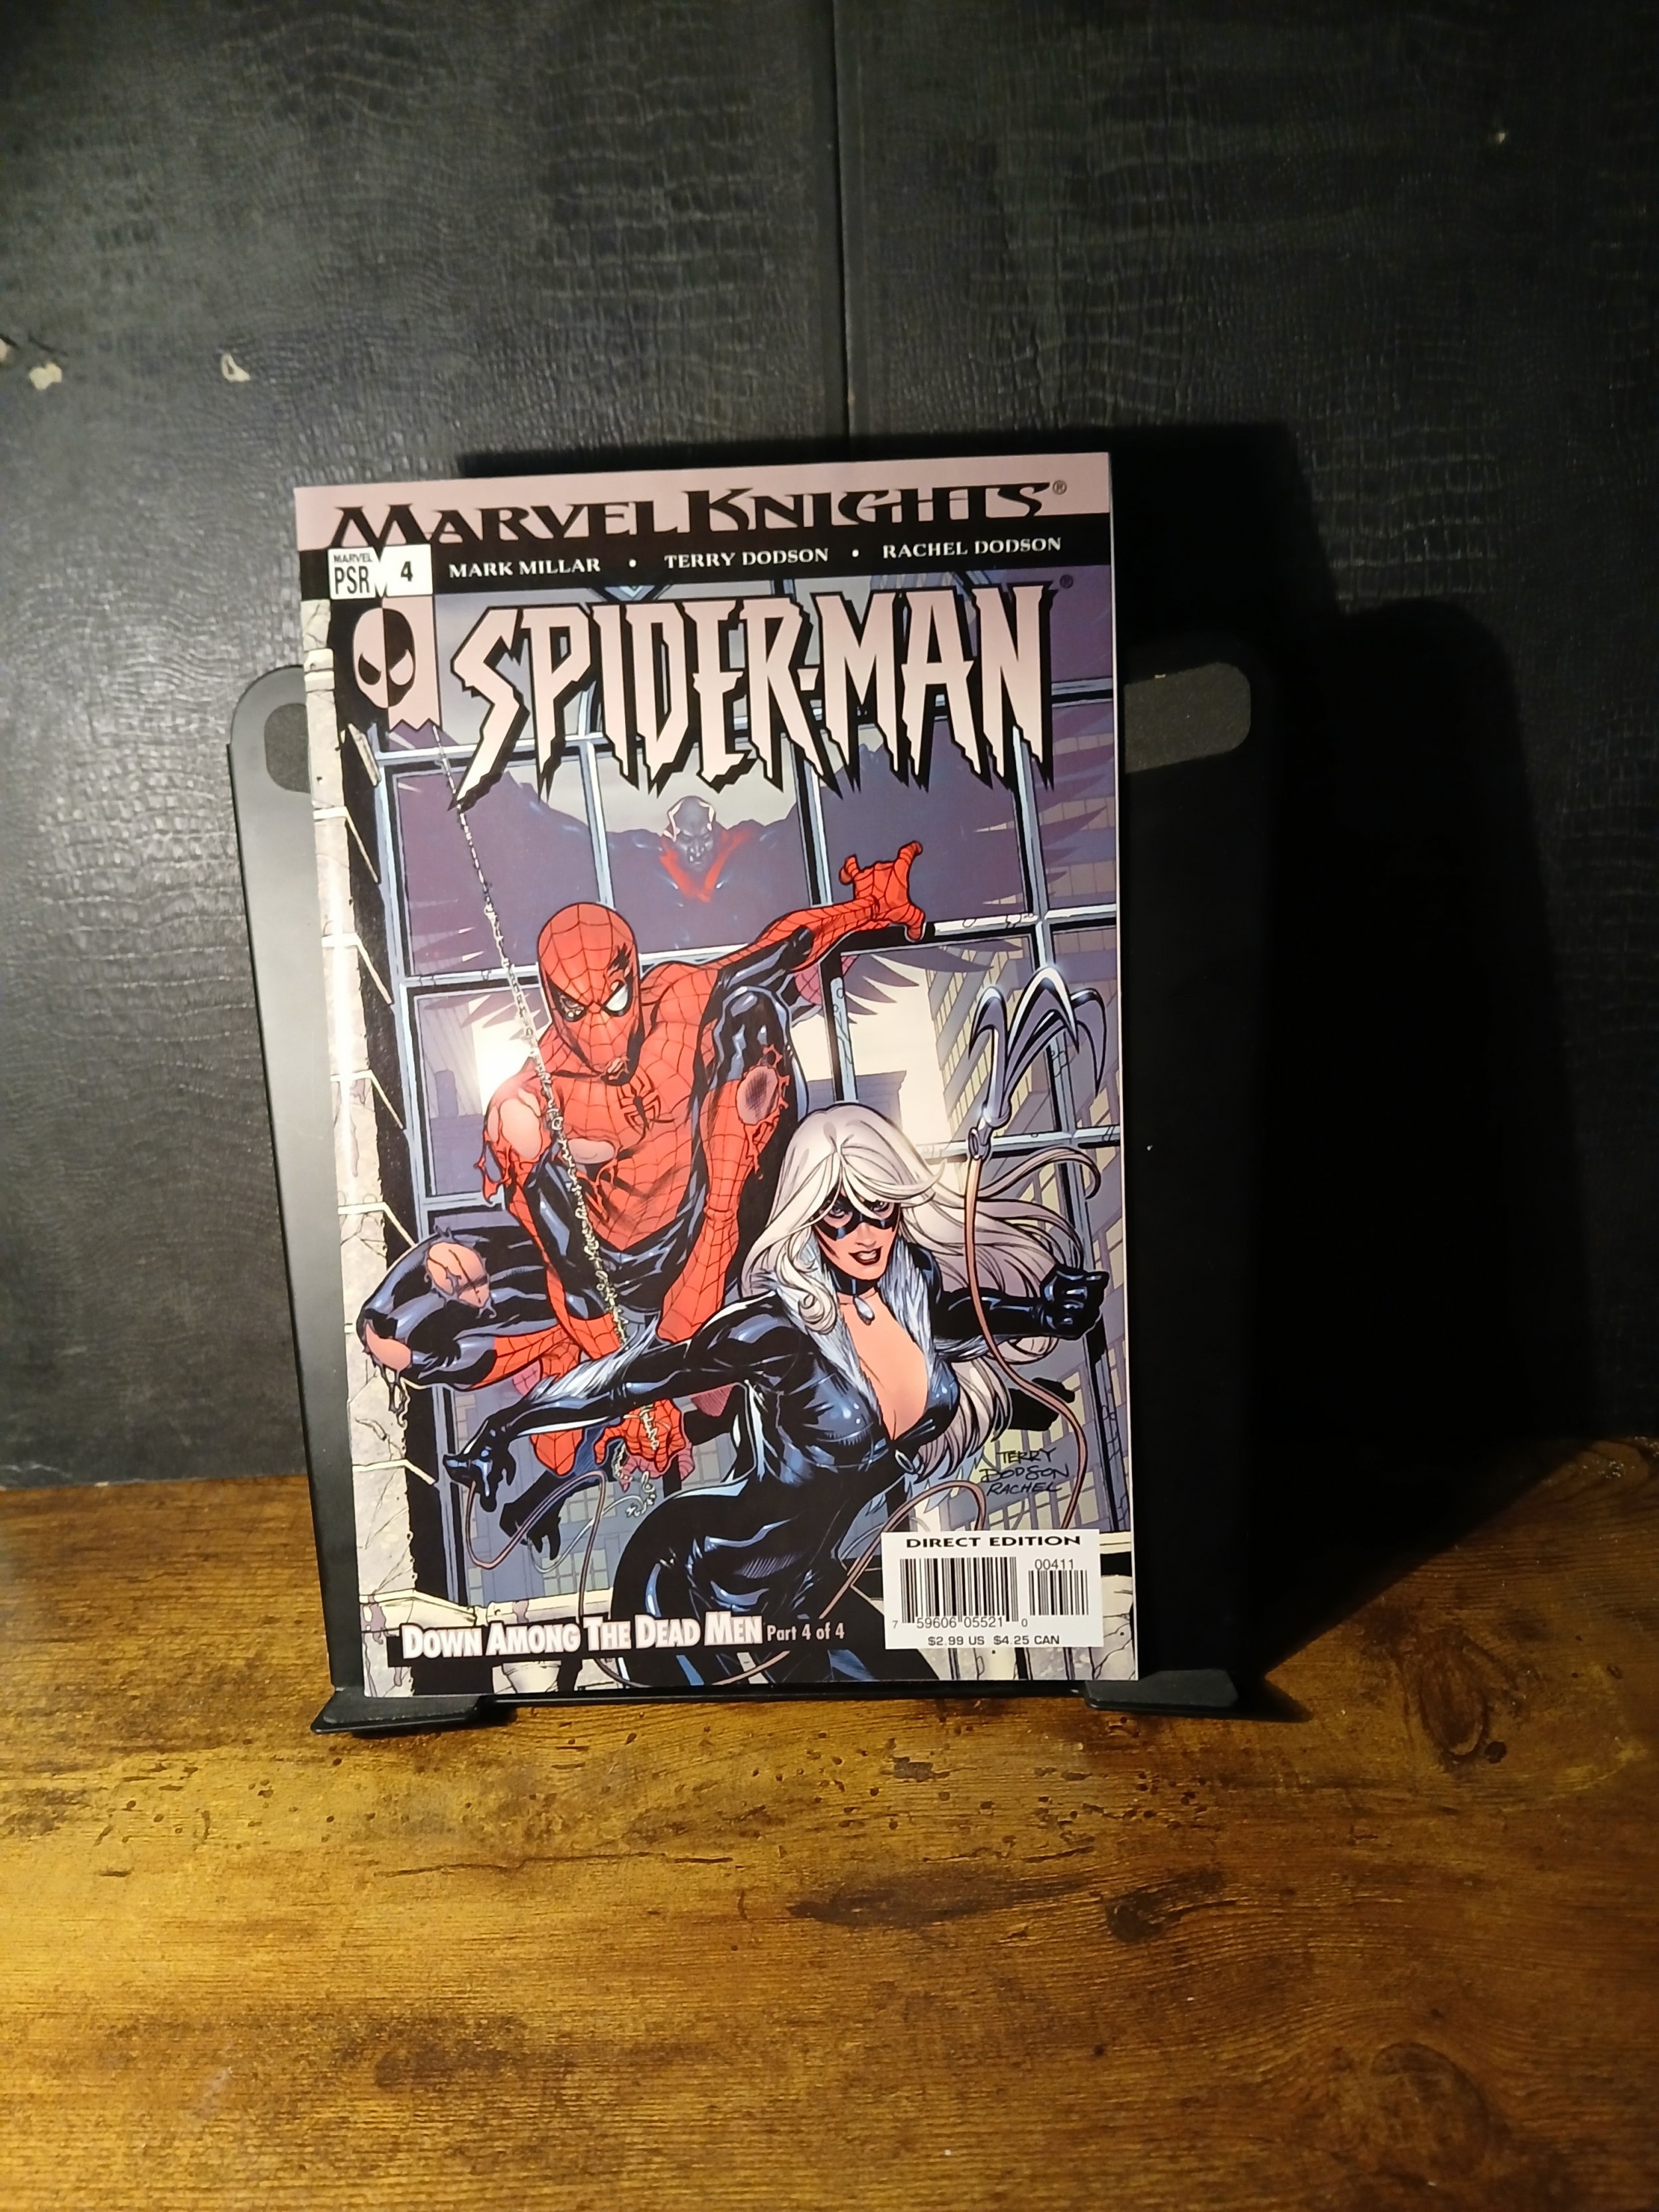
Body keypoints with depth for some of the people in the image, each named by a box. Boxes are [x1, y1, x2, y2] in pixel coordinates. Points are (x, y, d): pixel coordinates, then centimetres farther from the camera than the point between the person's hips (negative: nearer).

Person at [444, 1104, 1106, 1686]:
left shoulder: (916, 1288, -7)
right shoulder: (780, 1326, -25)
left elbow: (953, 1317, 17)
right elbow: (634, 1375, -18)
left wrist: (1047, 1315, 0)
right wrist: (507, 1427, -16)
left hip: (803, 1591, 7)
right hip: (692, 1580, -7)